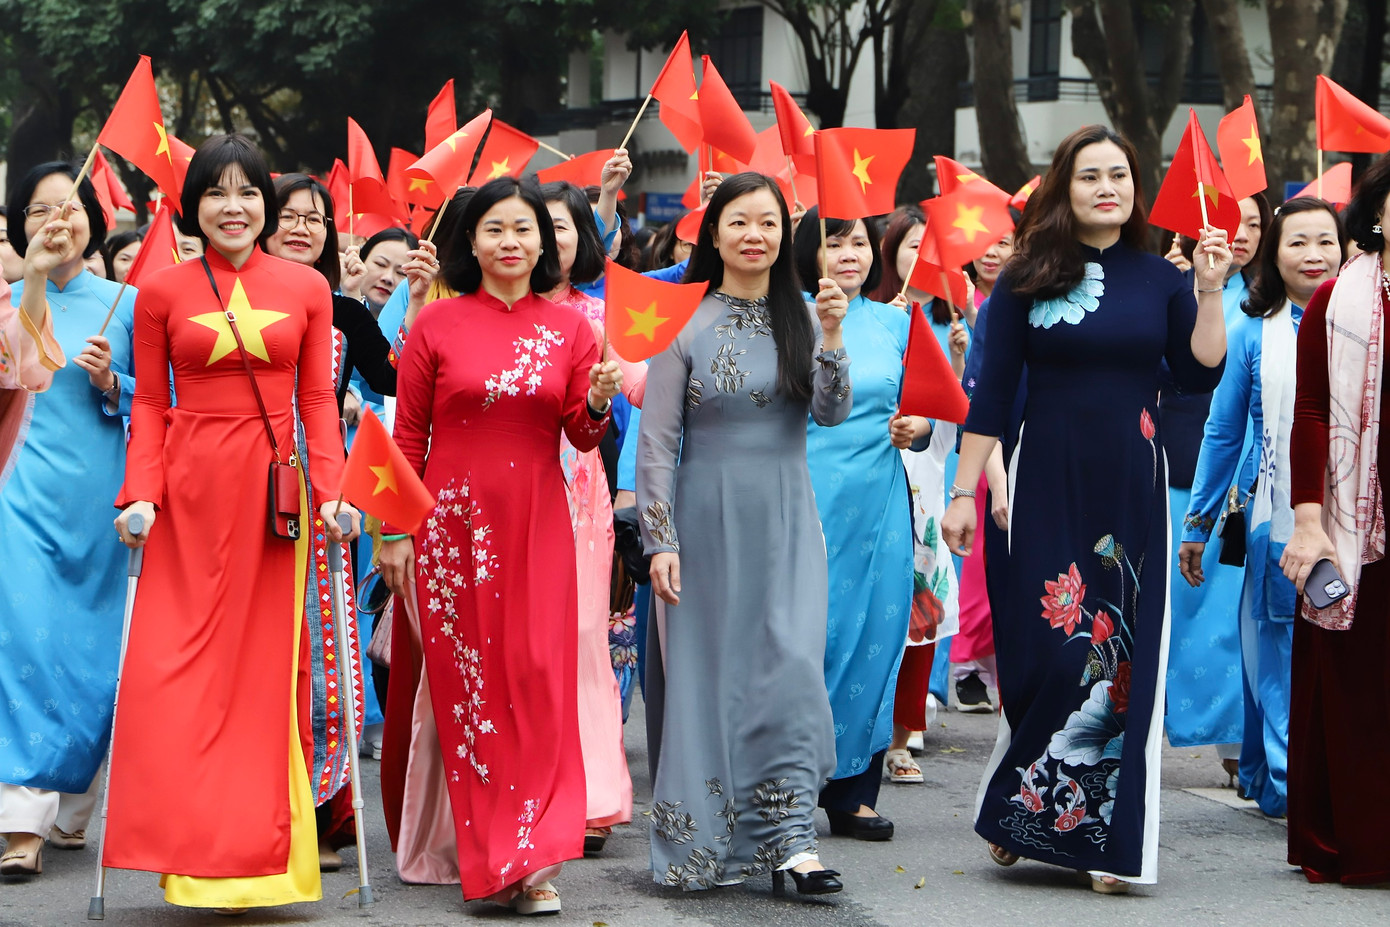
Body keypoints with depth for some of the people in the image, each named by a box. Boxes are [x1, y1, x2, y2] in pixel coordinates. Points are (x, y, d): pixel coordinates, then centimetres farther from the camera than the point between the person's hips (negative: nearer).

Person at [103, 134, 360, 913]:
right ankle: (195, 848, 0)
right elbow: (150, 406, 6)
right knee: (177, 666, -6)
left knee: (268, 665, 1)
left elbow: (318, 399, 6)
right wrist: (140, 495, -7)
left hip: (273, 487, 0)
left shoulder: (306, 288, 7)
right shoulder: (162, 294, 6)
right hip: (190, 488, 0)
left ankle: (261, 846, 7)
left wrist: (332, 490, -5)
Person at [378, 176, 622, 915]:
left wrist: (598, 402, -14)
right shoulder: (437, 324, 2)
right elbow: (407, 435, 4)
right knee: (460, 681, 1)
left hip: (535, 524, 1)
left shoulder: (568, 328, 7)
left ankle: (530, 861, -3)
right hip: (452, 520, -1)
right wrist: (395, 530, 0)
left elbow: (581, 437, 7)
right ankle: (466, 844, 8)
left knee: (536, 682, -5)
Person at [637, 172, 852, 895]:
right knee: (707, 670, 2)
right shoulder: (685, 322, -2)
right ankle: (704, 844, 13)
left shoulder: (801, 317, 6)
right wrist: (660, 540, -8)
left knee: (791, 666, -9)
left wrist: (831, 337, -19)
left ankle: (790, 839, -9)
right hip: (707, 516, -2)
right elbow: (656, 442, -2)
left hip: (785, 517, 2)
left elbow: (832, 413, -5)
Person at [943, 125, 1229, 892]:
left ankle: (1111, 842, 9)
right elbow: (991, 391, 1)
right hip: (1047, 489, -2)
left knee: (1126, 661, 1)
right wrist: (963, 492, -1)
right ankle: (1016, 811, 17)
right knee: (1044, 651, -3)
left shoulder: (1159, 280, 6)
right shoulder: (1028, 280, 1)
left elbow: (1199, 375, -2)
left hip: (1131, 492, 2)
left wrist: (1211, 290, -8)